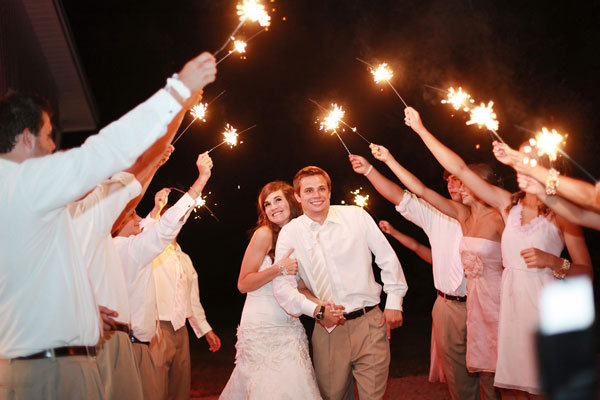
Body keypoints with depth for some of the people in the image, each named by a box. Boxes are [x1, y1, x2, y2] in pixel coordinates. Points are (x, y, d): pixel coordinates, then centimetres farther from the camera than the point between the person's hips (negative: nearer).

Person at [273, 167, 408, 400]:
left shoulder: (356, 216, 0)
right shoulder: (289, 233, 1)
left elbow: (387, 258, 6)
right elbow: (282, 286, -3)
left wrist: (394, 302, 3)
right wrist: (316, 310, -16)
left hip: (369, 322, -1)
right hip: (328, 328, 1)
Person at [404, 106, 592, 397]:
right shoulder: (509, 205, 10)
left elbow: (586, 272, -1)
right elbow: (460, 169, 9)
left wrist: (552, 261, -18)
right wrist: (420, 129, 9)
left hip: (545, 305, -4)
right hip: (510, 304, 4)